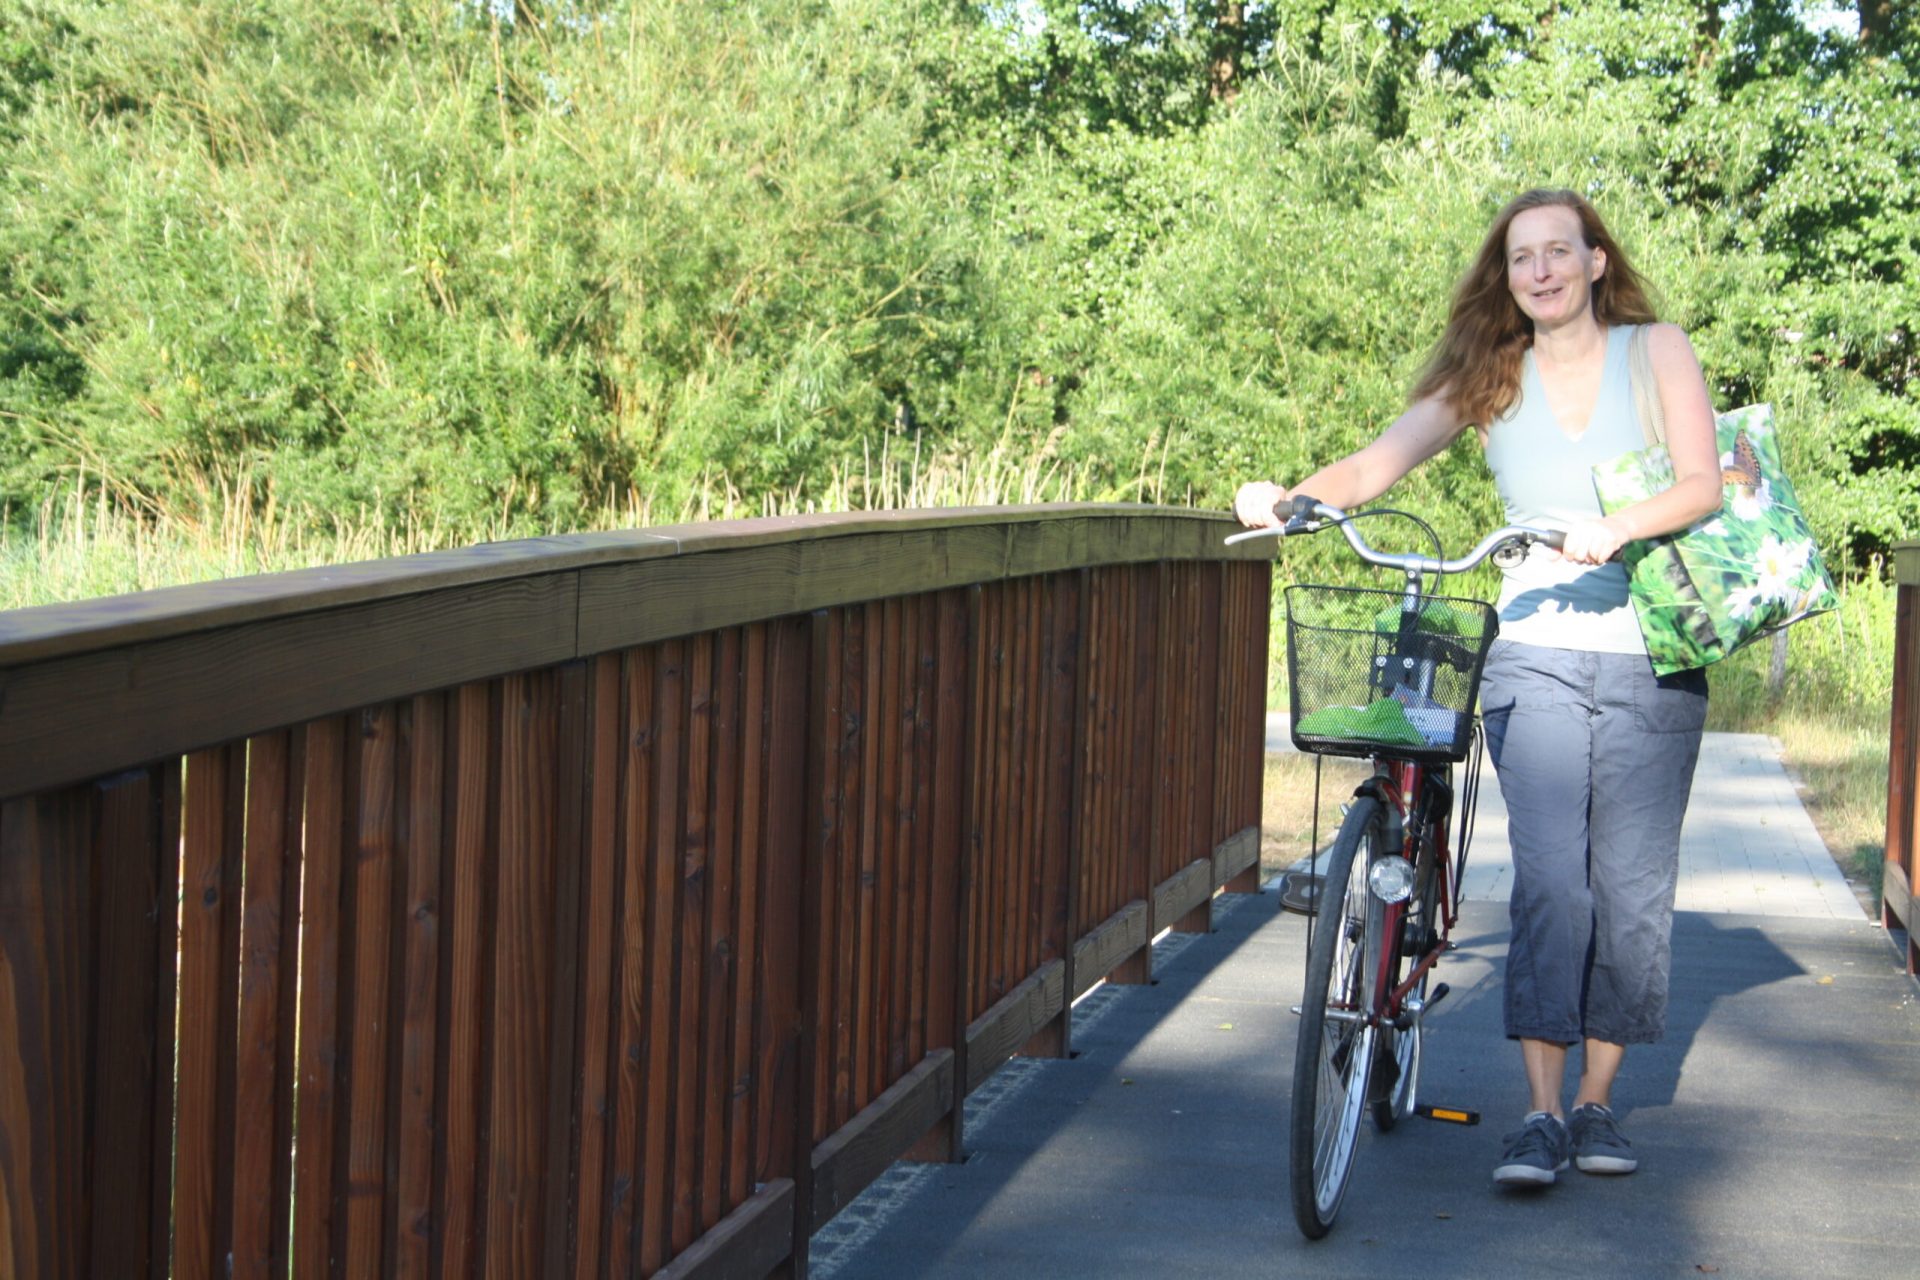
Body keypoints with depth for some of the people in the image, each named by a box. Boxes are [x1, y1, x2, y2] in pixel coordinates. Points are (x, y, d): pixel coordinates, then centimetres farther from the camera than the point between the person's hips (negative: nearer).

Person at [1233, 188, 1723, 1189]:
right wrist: (1289, 497, -24)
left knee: (1632, 884, 2)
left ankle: (1597, 1102, 16)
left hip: (1652, 661, 0)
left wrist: (1615, 528, -26)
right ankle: (1541, 1114, -9)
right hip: (1536, 657, 0)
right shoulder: (1490, 379, 7)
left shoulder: (1658, 352, 5)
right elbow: (1375, 465, -4)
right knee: (1548, 876, -13)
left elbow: (1702, 485, -7)